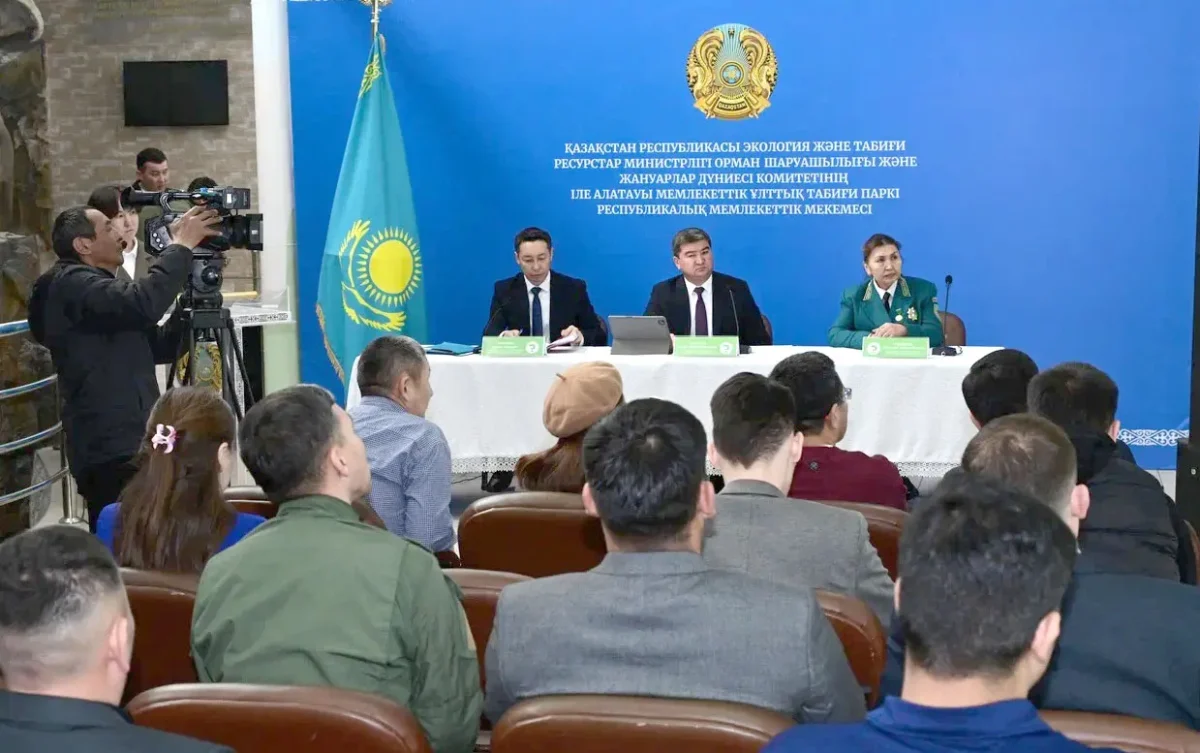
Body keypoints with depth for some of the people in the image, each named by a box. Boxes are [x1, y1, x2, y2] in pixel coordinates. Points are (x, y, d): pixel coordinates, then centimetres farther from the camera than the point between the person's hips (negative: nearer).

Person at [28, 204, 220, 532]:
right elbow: (143, 303, -27)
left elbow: (161, 347, 19)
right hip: (112, 450, -9)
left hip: (128, 444, 9)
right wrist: (182, 245, -16)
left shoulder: (97, 288, 21)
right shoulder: (71, 284, -8)